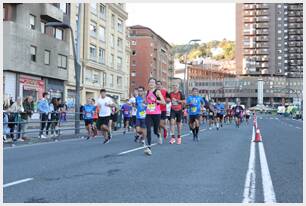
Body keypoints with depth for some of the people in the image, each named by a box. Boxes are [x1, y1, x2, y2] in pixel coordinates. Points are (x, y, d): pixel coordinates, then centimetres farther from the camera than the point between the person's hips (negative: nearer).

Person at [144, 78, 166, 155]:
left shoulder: (157, 91, -5)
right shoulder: (147, 92, 10)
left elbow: (164, 102, -11)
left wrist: (155, 100, -22)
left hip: (156, 114, -3)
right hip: (148, 114, 3)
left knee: (155, 131, 8)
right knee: (148, 130, -12)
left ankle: (158, 135, 45)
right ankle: (149, 147, -14)